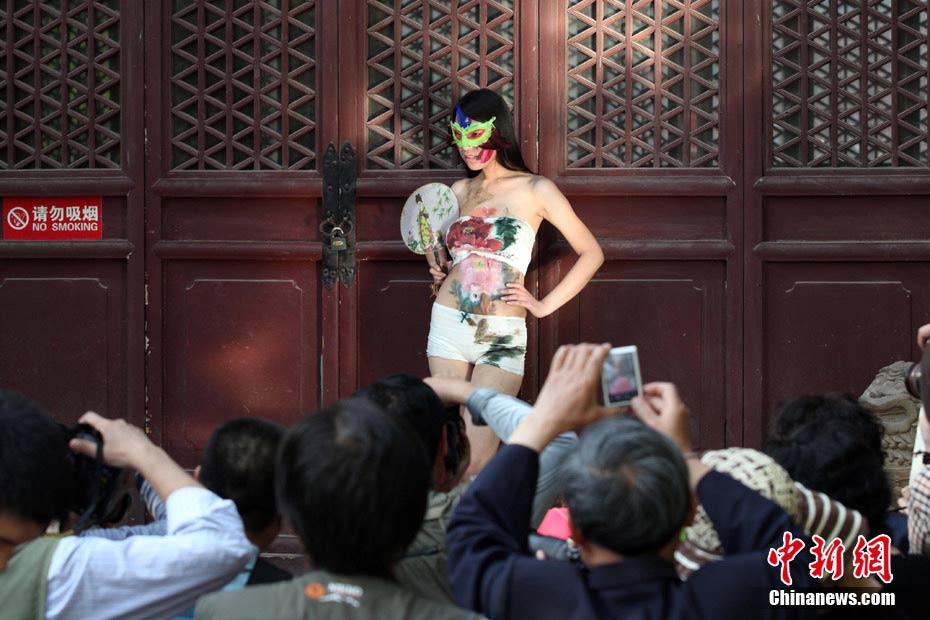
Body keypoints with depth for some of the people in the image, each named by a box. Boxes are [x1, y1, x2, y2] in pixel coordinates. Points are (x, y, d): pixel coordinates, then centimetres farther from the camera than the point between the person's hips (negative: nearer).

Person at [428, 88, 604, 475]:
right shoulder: (460, 191, 12)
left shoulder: (534, 190, -1)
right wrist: (438, 269, 9)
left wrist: (545, 305, -2)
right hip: (449, 326, 4)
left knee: (476, 459, -14)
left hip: (501, 335, -4)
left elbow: (591, 253, 3)